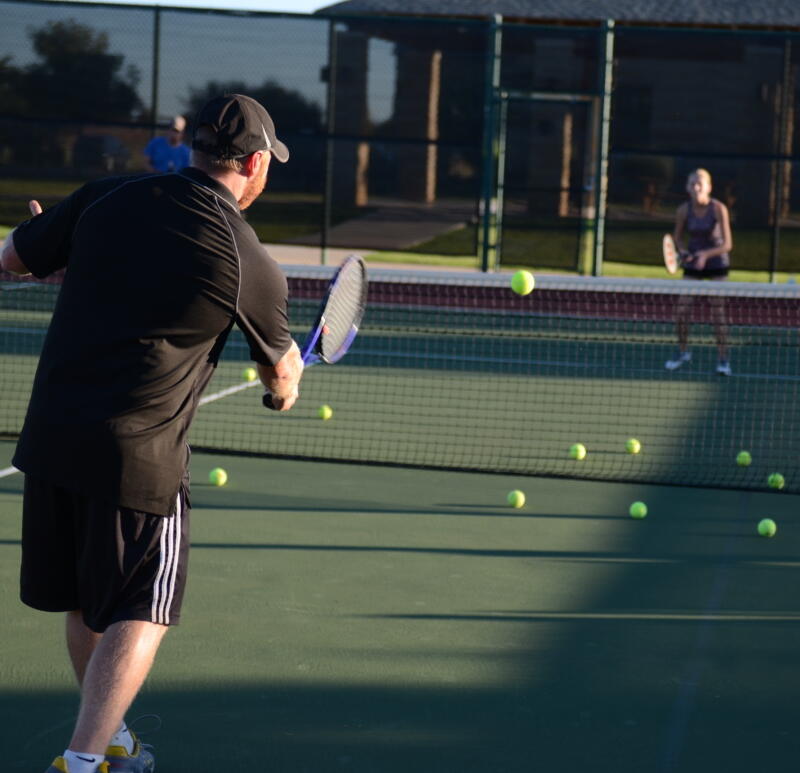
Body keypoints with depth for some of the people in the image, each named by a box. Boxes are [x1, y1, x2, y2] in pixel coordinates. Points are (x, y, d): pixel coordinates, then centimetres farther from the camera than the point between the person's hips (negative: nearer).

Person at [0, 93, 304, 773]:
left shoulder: (105, 199, 2)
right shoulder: (252, 264, -5)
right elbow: (280, 367, 13)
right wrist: (286, 387, 37)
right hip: (140, 453, -5)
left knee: (87, 607, 18)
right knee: (139, 616, 5)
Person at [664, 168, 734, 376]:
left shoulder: (719, 209, -19)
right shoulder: (684, 210, -10)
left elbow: (727, 244, -19)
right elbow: (678, 237, 6)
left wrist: (706, 254, -34)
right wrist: (684, 251, -14)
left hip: (716, 263, -3)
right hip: (693, 264, 3)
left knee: (717, 311, -8)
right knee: (681, 310, -5)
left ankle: (723, 359, 2)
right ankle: (683, 352, 16)